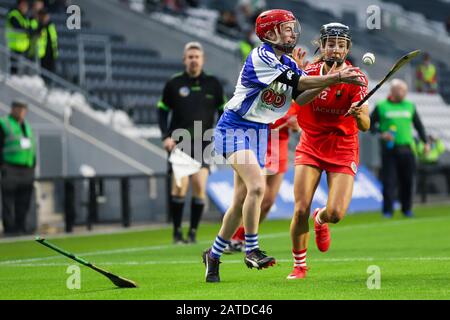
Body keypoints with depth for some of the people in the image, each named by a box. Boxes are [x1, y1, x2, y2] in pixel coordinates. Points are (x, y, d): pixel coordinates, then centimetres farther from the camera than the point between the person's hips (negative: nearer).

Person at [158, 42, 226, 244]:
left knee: (199, 187, -9)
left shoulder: (213, 85, 7)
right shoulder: (174, 84, 3)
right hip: (179, 142, -1)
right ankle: (177, 232, -1)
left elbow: (223, 111, 15)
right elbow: (163, 111, 9)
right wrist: (166, 136, -3)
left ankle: (193, 232, 3)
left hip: (203, 143, 1)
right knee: (180, 186, -13)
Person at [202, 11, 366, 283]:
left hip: (260, 132, 8)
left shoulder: (288, 63, 7)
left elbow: (301, 96, -6)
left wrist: (328, 82, -21)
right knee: (257, 186, -26)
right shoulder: (260, 57, -19)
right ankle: (252, 250, -15)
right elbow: (298, 83, -28)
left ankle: (213, 255, 22)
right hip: (234, 129, -8)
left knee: (241, 201, 9)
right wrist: (337, 78, -31)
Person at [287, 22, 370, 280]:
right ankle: (299, 266, 10)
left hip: (343, 151, -1)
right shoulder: (309, 72, -7)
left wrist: (359, 115, -44)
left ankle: (320, 219, 25)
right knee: (301, 210, -13)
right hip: (310, 148, 1)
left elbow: (365, 125, -19)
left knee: (336, 214, -15)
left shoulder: (356, 78, -12)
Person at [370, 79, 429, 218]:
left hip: (406, 148, 3)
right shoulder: (381, 107, 2)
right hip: (389, 149, -3)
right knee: (389, 181, -6)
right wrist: (381, 134, -11)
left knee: (407, 180, 3)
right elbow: (370, 124, 5)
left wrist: (425, 142, 13)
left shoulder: (409, 106, 12)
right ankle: (387, 210, -1)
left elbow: (418, 125, 19)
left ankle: (407, 209, 16)